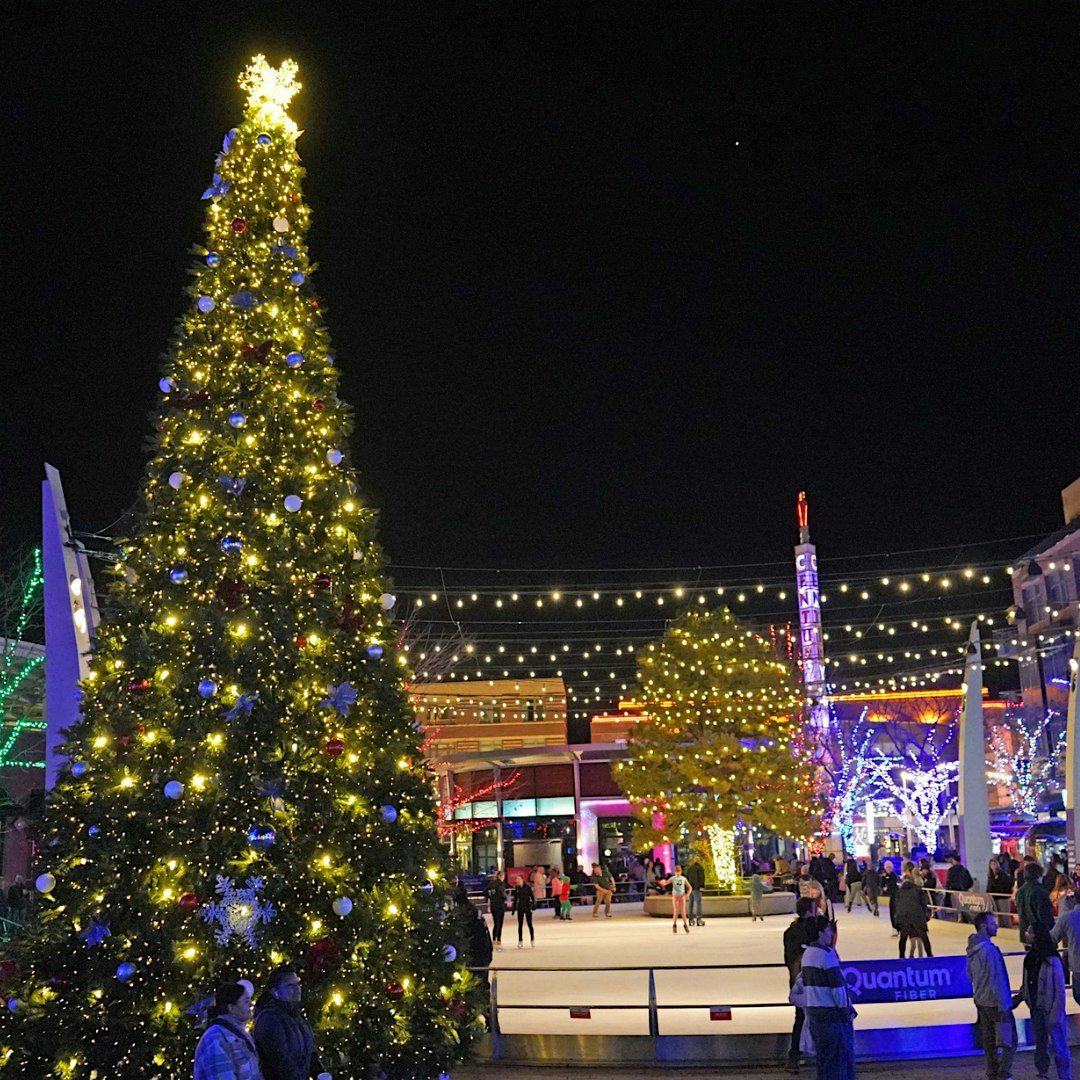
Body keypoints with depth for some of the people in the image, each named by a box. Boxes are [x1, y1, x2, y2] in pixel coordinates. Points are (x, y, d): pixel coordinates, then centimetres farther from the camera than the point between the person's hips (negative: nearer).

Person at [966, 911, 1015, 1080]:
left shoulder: (972, 949, 6)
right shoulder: (989, 950, -23)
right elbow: (996, 980, -22)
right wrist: (1003, 1006, -18)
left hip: (980, 1001, 9)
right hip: (995, 1003, -9)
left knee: (989, 1040, 15)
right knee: (1008, 1040, 1)